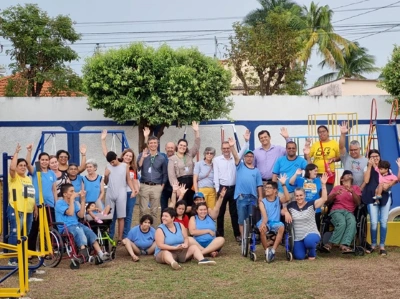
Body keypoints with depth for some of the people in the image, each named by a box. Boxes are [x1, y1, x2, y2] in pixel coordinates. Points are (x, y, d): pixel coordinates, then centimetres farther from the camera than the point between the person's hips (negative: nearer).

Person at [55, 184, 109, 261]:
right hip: (65, 228, -6)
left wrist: (83, 200, 2)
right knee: (79, 231, -35)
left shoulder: (74, 203, 17)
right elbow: (70, 213, -16)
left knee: (89, 232, -20)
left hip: (77, 225, 6)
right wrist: (72, 199, -12)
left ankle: (101, 254, -30)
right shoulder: (59, 203, -1)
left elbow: (81, 215, 4)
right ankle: (84, 255, -54)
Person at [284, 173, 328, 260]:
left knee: (309, 240, -39)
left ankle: (312, 253, -1)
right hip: (298, 237, 3)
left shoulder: (311, 204, -6)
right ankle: (305, 249, 27)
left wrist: (323, 184, -26)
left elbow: (324, 198, -18)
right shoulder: (292, 206, 3)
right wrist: (286, 213, -8)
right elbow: (282, 210, 16)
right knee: (299, 257, -12)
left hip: (312, 234, -3)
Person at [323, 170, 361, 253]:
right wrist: (335, 194, -12)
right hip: (336, 210, -1)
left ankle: (344, 245, -47)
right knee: (342, 223, -37)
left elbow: (358, 202, 5)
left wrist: (352, 192, -12)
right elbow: (328, 200, 9)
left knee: (352, 223, -37)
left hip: (349, 212, 1)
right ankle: (330, 243, -31)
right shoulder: (337, 187, 21)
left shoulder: (356, 188, 21)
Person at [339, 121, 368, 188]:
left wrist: (361, 188, -10)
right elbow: (341, 147, -8)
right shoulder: (346, 158, 7)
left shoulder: (366, 161, 5)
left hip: (361, 190, -1)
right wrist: (343, 134, -21)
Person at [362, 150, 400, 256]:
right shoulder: (367, 168, 9)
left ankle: (382, 246, 5)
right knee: (374, 222, -10)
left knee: (384, 222, -3)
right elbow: (366, 180, -10)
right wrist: (370, 165, -11)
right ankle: (373, 245, 6)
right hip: (372, 198, -2)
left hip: (385, 197, 2)